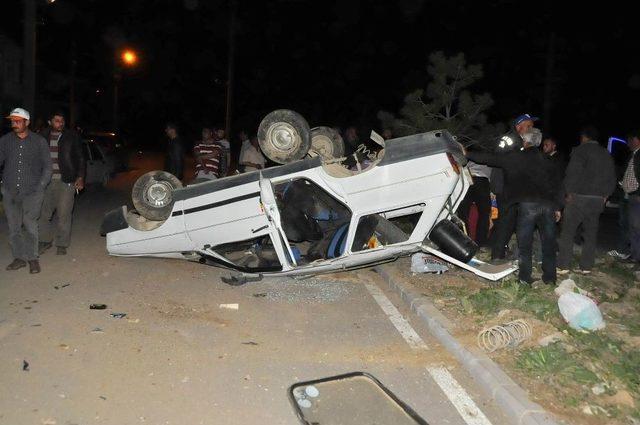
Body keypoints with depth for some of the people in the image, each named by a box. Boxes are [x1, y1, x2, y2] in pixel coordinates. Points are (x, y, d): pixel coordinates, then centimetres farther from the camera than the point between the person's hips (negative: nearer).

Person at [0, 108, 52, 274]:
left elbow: (47, 166, 5)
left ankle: (32, 257, 3)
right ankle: (19, 257, 19)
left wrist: (40, 187, -3)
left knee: (30, 225, -10)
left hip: (32, 192, -3)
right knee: (13, 227, 7)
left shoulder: (39, 141, 2)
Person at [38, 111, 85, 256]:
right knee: (43, 213, 8)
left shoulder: (72, 136, 3)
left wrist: (80, 177, -2)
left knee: (63, 215, 0)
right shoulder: (43, 137, 8)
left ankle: (62, 244, 11)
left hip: (66, 182, -3)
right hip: (46, 181, 3)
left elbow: (80, 158, 5)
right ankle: (45, 241, 25)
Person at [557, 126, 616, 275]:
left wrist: (569, 193, -7)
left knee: (567, 232, -1)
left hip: (579, 197, -6)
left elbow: (572, 173, -15)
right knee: (590, 233, 12)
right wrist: (604, 196, 17)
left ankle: (563, 265, -2)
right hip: (598, 200, 6)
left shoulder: (581, 150, -6)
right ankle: (586, 266, 14)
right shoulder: (606, 154, 15)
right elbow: (612, 179, 16)